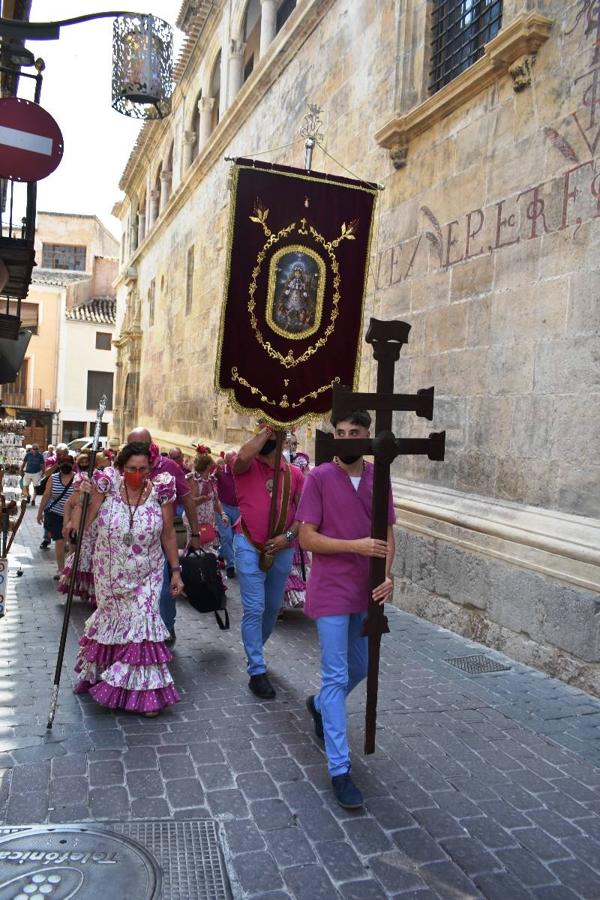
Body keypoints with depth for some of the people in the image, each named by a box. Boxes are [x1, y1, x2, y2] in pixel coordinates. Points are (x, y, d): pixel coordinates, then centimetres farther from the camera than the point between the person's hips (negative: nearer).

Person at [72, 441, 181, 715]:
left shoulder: (160, 491, -13)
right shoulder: (107, 487, -14)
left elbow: (168, 535, -3)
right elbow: (79, 527, -13)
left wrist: (176, 570, -1)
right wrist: (84, 498, -28)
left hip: (146, 576, -1)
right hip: (110, 574, 1)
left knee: (143, 623, -5)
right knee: (112, 620, 16)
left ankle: (147, 692, 10)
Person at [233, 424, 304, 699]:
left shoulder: (294, 473, 2)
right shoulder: (247, 466, -6)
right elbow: (243, 456, -32)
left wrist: (288, 535, -13)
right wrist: (265, 432, -21)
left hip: (282, 549, 4)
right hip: (250, 547, -4)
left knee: (273, 607, 19)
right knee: (254, 609, -4)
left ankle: (255, 649, 43)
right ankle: (257, 672, 5)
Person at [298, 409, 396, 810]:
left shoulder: (378, 477, 2)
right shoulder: (319, 478, -10)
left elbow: (387, 533, 6)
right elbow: (307, 538, -11)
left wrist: (387, 574, -10)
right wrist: (355, 545, -22)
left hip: (367, 591, 5)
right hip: (332, 592, -5)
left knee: (360, 668, 21)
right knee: (336, 677, -1)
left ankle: (319, 705, 50)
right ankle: (340, 770, 9)